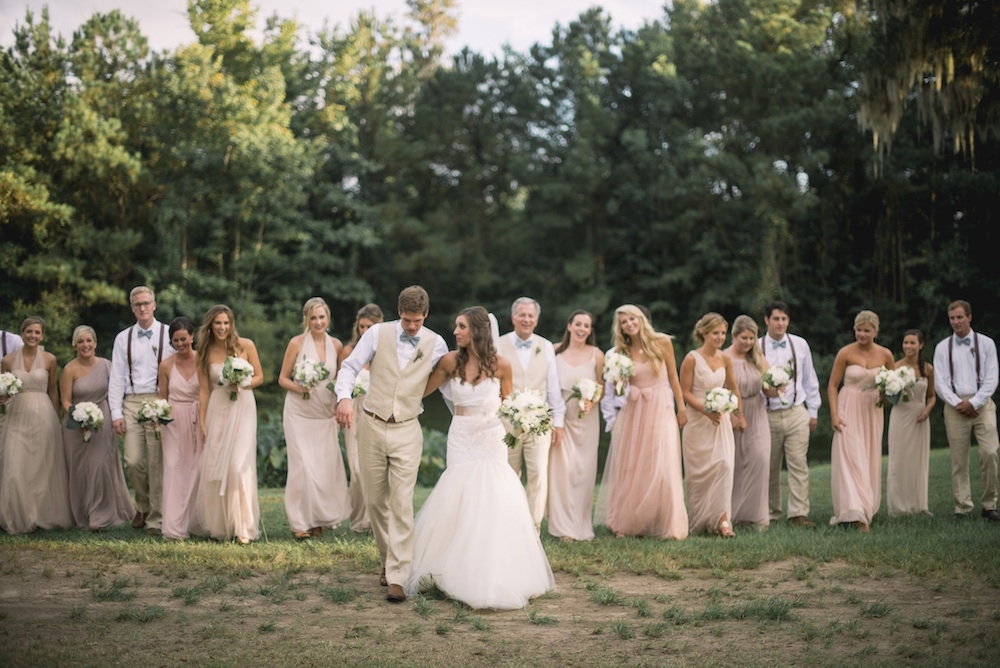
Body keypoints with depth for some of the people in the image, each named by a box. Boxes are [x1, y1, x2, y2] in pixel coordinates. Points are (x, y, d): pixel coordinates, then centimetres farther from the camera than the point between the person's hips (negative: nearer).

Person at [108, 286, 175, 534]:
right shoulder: (123, 338, 13)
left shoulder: (169, 335, 4)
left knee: (157, 462, -4)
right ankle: (143, 506, 22)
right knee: (133, 461, -2)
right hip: (132, 402, 3)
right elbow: (116, 378, 12)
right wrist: (116, 413, 3)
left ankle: (156, 518, 4)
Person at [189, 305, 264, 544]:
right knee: (214, 466, 3)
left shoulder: (245, 345, -2)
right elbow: (204, 390, 6)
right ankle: (218, 524, 19)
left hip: (243, 408, -3)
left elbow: (259, 377, 4)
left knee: (240, 464, -11)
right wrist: (202, 422, 4)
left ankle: (243, 527, -5)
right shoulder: (205, 353, 4)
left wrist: (241, 384, -15)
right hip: (217, 410, 3)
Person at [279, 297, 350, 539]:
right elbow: (283, 378, 0)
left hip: (325, 414, 3)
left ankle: (319, 519, 17)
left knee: (325, 465, 3)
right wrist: (298, 388, -18)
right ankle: (300, 522, 3)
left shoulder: (336, 345, 4)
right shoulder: (297, 343, -5)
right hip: (299, 413, -3)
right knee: (303, 465, -6)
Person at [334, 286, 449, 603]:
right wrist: (344, 397, -21)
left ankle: (397, 577, -10)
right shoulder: (377, 333, -3)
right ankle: (388, 560, 29)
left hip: (406, 431, -1)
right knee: (376, 500, 10)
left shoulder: (435, 344, -1)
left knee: (402, 504, -10)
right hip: (372, 425, 1)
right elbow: (350, 366, -3)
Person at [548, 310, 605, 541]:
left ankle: (582, 525, 14)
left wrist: (591, 402, -14)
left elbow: (602, 388, 6)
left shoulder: (596, 355, -1)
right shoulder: (555, 351, 0)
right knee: (561, 469, -3)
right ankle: (564, 526, 7)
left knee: (584, 470, 4)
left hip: (586, 418, 0)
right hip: (560, 416, 0)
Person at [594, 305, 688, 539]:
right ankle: (627, 523, 16)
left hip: (660, 411, -2)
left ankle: (667, 526, 3)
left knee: (662, 469, -6)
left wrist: (681, 408, 0)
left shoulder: (662, 342, -2)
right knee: (630, 469, 5)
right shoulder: (622, 351, 5)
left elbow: (673, 377, 3)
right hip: (633, 412, 2)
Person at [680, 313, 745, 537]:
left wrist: (739, 416, 19)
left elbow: (733, 389, 16)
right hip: (698, 422, -3)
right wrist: (706, 410, -19)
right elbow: (685, 392, -9)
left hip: (721, 421, 3)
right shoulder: (692, 359, -9)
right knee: (700, 472, 3)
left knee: (724, 465, -11)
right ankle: (699, 522, 16)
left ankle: (722, 519, -10)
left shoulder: (725, 359, 4)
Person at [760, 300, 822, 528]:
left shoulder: (800, 345, 6)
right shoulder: (757, 347, 0)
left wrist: (813, 411, 11)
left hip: (796, 414, 1)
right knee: (770, 468, 5)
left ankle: (799, 513, -4)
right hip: (768, 415, -1)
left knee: (799, 465, -5)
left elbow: (810, 380, 12)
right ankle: (771, 513, 16)